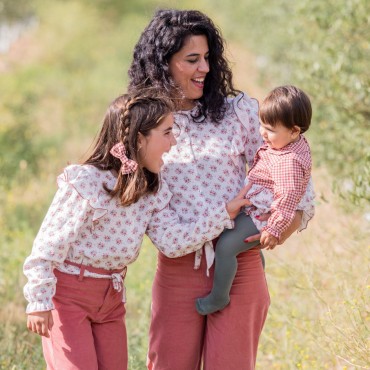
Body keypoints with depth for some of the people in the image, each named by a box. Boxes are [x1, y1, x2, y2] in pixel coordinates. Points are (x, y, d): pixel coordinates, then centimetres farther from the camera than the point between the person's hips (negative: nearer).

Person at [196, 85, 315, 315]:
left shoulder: (289, 162, -32)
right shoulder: (292, 142, -2)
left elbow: (288, 197, -32)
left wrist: (275, 229, -29)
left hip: (263, 216, -11)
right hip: (257, 208, 11)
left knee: (226, 246, -14)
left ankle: (219, 297, 2)